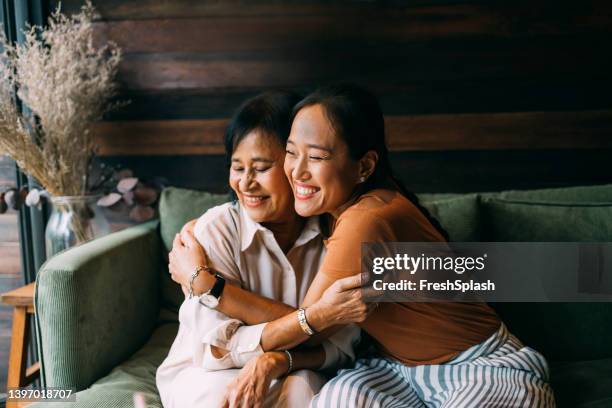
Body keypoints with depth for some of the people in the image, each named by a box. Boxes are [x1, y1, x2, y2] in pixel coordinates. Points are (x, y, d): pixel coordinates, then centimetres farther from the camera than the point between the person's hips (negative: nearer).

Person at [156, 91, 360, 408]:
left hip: (293, 374, 2)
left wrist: (281, 359, -31)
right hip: (201, 374, -1)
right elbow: (218, 346, -19)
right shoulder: (217, 227, -16)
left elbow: (340, 346, -11)